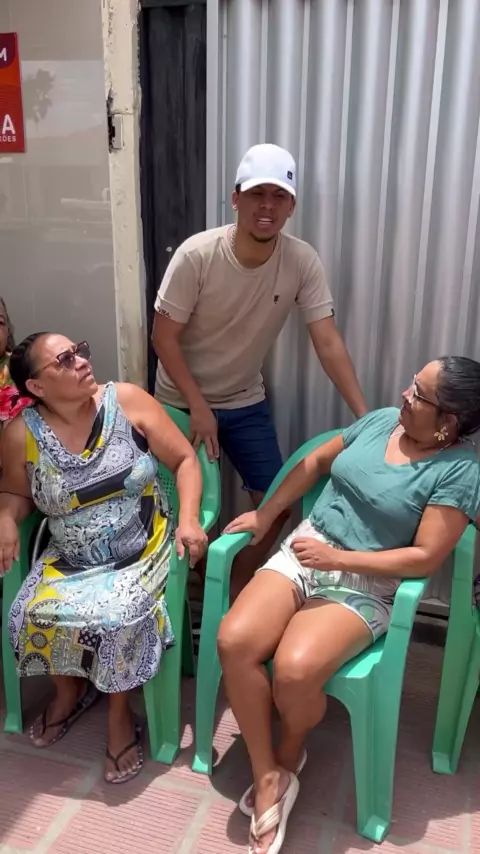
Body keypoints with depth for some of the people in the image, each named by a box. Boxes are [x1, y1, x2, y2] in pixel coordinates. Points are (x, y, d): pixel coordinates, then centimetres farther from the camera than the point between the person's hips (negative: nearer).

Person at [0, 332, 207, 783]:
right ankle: (70, 690, 18)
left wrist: (189, 519, -19)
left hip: (144, 551, -2)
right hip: (70, 560, 3)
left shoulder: (127, 400, -12)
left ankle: (119, 712, 4)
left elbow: (185, 459, -6)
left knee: (118, 618, -26)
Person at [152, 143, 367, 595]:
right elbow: (164, 337, -18)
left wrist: (365, 416, -23)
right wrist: (198, 407, -21)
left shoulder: (303, 262, -16)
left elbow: (328, 343, -16)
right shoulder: (197, 254, -23)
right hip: (182, 401, -3)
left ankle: (235, 592, 27)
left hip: (247, 402, 3)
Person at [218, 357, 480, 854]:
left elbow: (425, 558, -15)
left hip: (365, 585, -5)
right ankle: (268, 777, -2)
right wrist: (266, 513, 9)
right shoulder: (381, 420, 7)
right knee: (234, 641, -19)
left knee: (294, 669, -29)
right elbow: (317, 462, 17)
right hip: (303, 553, 6)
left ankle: (290, 752, 9)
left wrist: (338, 557, -17)